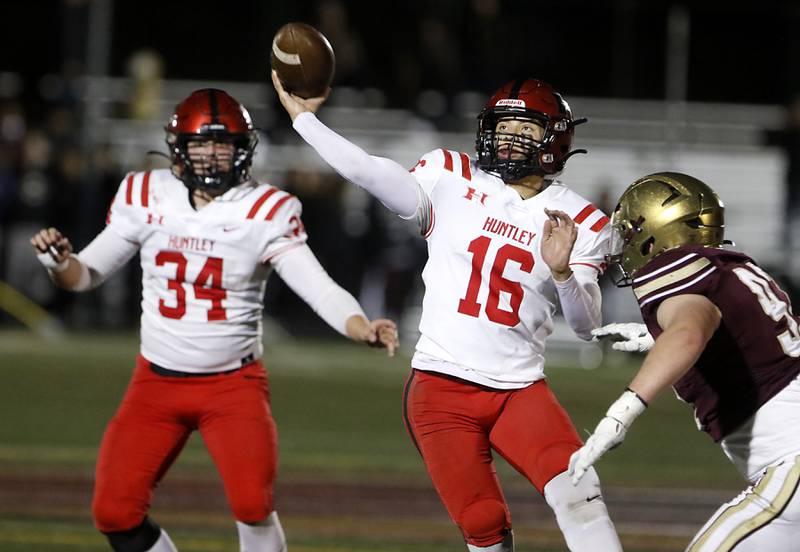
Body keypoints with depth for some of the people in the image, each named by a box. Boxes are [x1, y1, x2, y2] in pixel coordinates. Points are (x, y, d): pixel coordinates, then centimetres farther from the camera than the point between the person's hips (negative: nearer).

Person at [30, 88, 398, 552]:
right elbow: (86, 275, 6)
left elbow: (319, 288, -19)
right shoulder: (146, 197, -1)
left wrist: (363, 328, -38)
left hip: (234, 386, -3)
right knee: (115, 513, -5)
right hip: (157, 383, 3)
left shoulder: (266, 212, -11)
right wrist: (59, 261, -17)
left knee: (253, 505, -21)